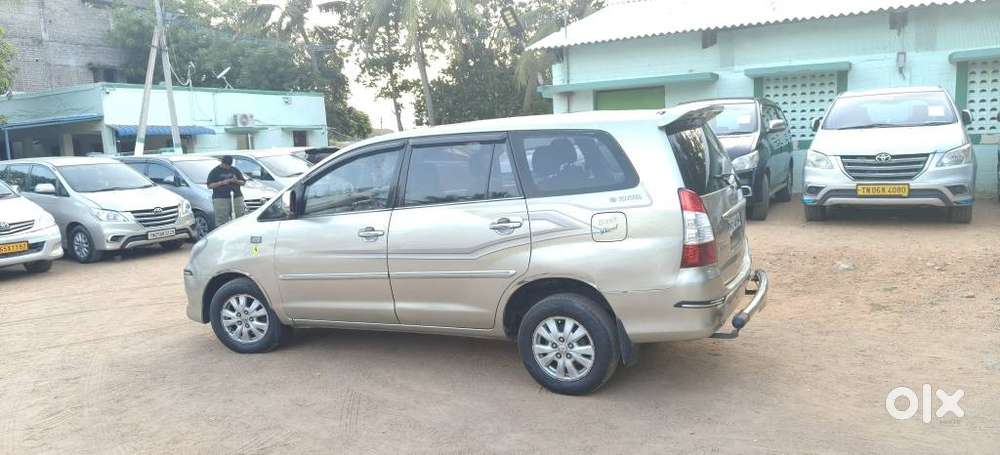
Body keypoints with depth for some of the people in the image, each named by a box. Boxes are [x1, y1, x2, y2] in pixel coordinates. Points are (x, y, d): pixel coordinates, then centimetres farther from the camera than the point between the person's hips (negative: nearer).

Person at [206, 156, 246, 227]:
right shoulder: (215, 172, 7)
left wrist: (236, 181, -6)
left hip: (237, 197, 3)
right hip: (220, 199, -3)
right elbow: (210, 185, 0)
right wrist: (222, 182, -13)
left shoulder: (235, 170, 16)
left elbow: (243, 182, 16)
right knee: (221, 221, -8)